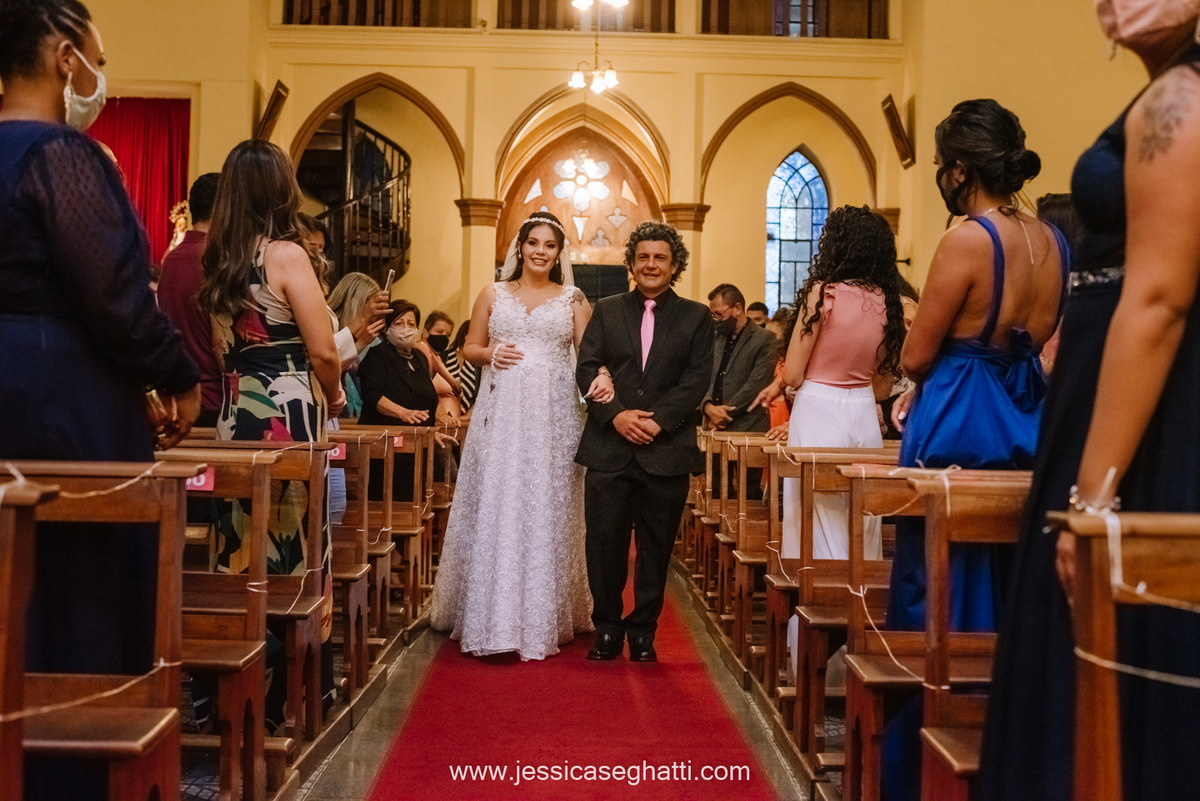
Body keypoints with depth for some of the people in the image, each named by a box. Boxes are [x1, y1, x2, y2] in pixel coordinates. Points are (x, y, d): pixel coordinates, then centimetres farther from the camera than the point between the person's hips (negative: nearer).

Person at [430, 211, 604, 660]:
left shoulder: (573, 300, 10)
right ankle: (490, 618, 5)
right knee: (493, 508, -2)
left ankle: (544, 620, 10)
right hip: (500, 412, 1)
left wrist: (601, 378, -18)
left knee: (547, 511, 1)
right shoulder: (493, 295, 12)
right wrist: (491, 354, -7)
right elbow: (470, 347, 14)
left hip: (552, 416, -1)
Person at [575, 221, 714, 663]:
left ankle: (643, 632, 18)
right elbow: (585, 369, 3)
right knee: (604, 543, 1)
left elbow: (697, 379, -1)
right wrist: (615, 414, -12)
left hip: (666, 449, 0)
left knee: (656, 547, 6)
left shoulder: (696, 317, 9)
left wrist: (658, 420, -13)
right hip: (609, 448, 1)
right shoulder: (606, 311, 12)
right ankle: (606, 629, 16)